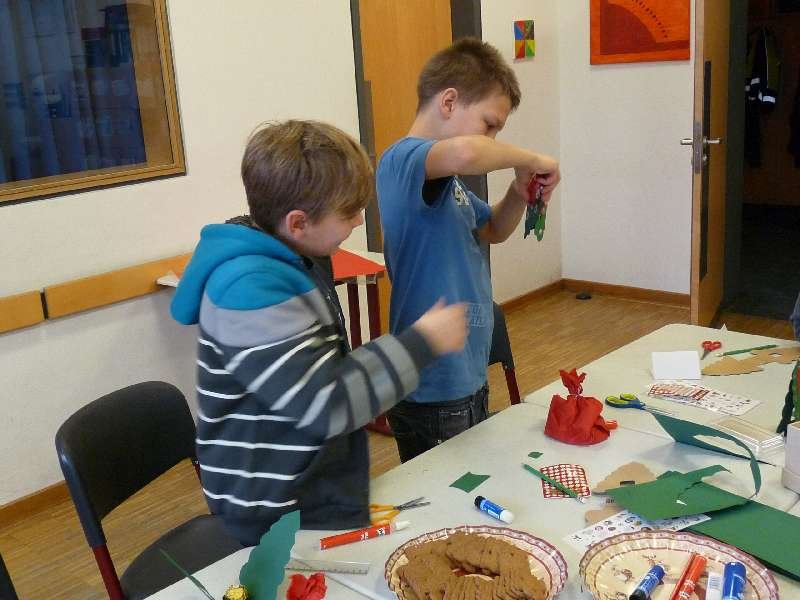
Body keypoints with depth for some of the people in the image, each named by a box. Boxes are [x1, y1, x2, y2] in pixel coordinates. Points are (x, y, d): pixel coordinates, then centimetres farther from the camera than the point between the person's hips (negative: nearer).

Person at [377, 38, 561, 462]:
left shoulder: (445, 180, 10)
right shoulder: (403, 159, -19)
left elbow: (492, 231, 24)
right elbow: (465, 152, -42)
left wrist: (519, 195, 3)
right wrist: (528, 159, -21)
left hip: (466, 379, 10)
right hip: (435, 394, -10)